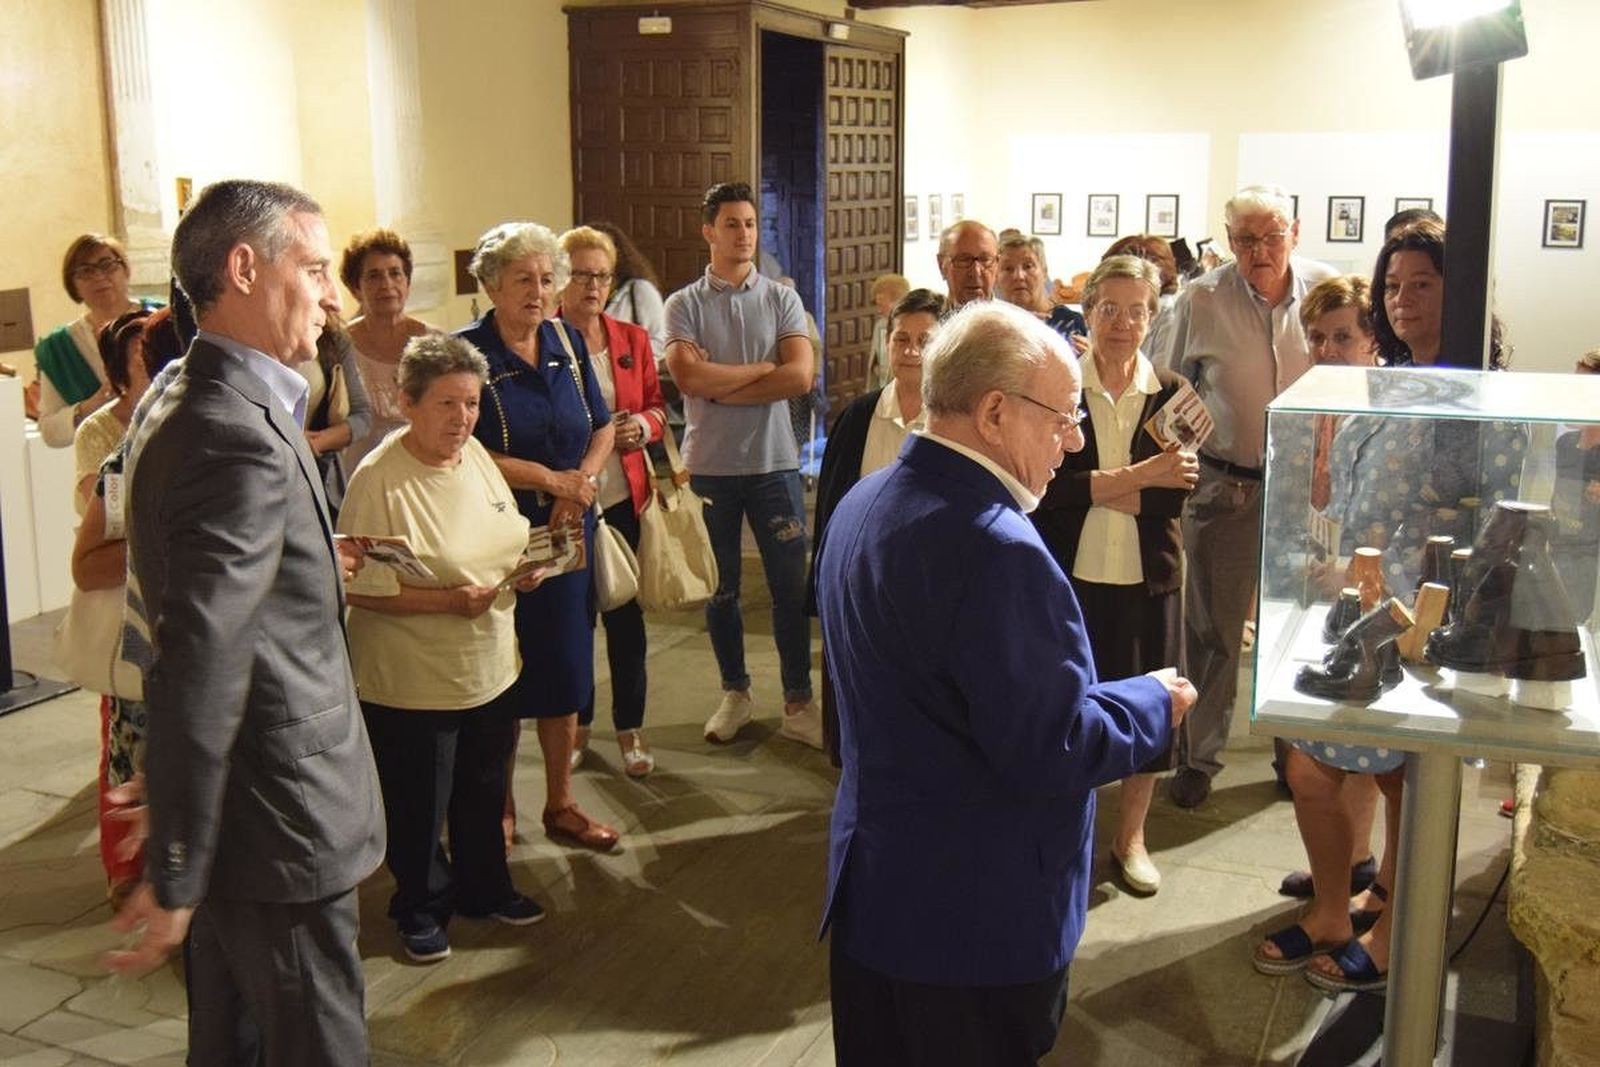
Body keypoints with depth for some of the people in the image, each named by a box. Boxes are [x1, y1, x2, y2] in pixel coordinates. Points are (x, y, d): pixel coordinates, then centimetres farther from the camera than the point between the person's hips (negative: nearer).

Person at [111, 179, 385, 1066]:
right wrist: (176, 876, -23)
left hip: (235, 815, 10)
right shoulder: (241, 437, -25)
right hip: (277, 826, -10)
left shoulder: (191, 403, 8)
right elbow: (196, 676, -28)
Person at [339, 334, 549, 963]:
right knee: (418, 807, 10)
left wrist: (524, 568, -4)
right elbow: (357, 587, -22)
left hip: (490, 668, 7)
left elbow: (507, 535, 17)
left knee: (483, 792, 22)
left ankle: (484, 889, 43)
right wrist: (447, 601, -28)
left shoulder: (475, 454, 3)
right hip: (412, 681, -7)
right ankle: (420, 910, 32)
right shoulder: (378, 480, -21)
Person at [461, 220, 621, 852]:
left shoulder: (567, 342, 6)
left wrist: (582, 483, -9)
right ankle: (499, 808, 21)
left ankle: (561, 805, 21)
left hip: (567, 531, 5)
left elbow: (603, 428, 10)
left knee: (565, 667, 9)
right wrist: (551, 479, -15)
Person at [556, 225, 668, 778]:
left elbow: (657, 405, 15)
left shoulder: (632, 339, 8)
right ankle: (577, 723, 25)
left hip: (622, 497, 3)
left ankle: (630, 727, 19)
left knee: (625, 612, 7)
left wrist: (641, 426, -7)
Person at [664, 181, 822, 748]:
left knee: (790, 587, 3)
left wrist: (720, 386, -12)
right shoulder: (684, 305, 0)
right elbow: (689, 377, -16)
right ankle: (734, 692, 28)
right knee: (720, 589, 12)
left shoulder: (782, 299, 2)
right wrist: (763, 367, -11)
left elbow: (800, 377, -12)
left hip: (774, 463, 0)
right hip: (709, 465, 0)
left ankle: (798, 702, 14)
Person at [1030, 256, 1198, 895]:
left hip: (1147, 578, 2)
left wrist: (1094, 490, -17)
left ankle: (1130, 836, 32)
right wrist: (1137, 476, -19)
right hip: (1069, 575, -2)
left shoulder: (1170, 394, 2)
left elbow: (1178, 493, -7)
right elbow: (1048, 487, -14)